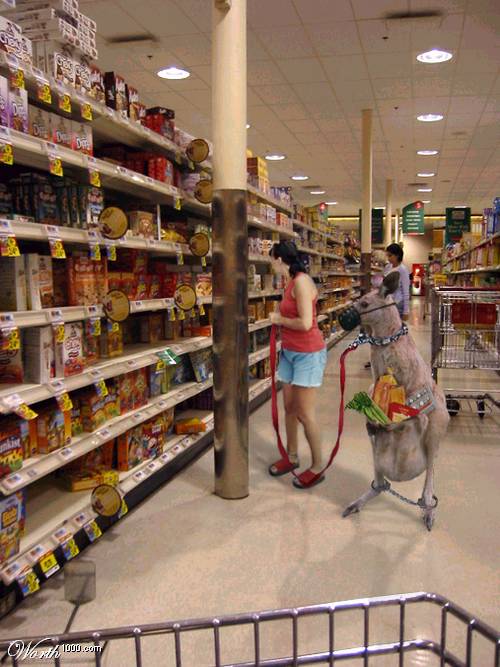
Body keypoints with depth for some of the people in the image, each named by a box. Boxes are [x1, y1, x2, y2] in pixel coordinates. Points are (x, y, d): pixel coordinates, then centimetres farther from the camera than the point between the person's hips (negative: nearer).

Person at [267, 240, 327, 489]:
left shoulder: (301, 282, -19)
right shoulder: (291, 282, 9)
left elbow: (305, 323, -24)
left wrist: (279, 319, -11)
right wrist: (279, 318, -2)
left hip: (307, 354, -9)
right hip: (290, 352, 9)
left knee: (305, 414, -1)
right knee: (289, 408, 16)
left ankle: (317, 468, 15)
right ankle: (292, 458, 32)